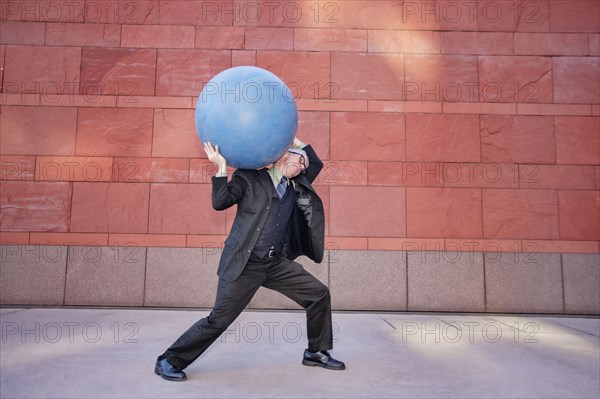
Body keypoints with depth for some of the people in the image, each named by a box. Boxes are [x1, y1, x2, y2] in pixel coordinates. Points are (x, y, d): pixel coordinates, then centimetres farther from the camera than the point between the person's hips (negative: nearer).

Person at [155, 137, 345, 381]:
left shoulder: (296, 187, 16)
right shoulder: (250, 177, 1)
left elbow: (317, 163, 26)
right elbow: (220, 203, -6)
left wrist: (294, 138, 19)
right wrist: (221, 168, -13)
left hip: (276, 264, 6)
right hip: (244, 263, -6)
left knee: (319, 294, 3)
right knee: (219, 319, -5)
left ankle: (317, 352, 22)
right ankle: (169, 361, 15)